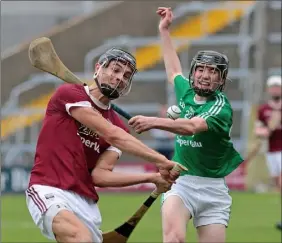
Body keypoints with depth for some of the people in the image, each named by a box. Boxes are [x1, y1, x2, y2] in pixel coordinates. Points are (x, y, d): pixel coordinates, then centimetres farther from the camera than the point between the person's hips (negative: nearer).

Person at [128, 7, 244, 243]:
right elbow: (174, 71, 32)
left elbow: (192, 127, -30)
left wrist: (154, 122, -44)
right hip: (179, 181, 2)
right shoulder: (186, 92, 8)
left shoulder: (221, 107, -10)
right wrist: (164, 30, 38)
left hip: (212, 189, -2)